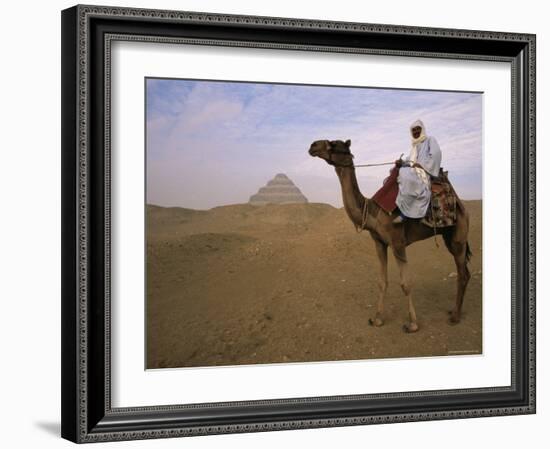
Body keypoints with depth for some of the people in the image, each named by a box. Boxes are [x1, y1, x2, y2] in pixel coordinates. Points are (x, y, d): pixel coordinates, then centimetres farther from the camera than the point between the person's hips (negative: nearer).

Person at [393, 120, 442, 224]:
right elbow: (410, 160, 20)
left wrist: (420, 164, -14)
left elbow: (435, 154, -11)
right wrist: (402, 162, -2)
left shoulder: (430, 140, 5)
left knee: (406, 176, -37)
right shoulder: (415, 145, 26)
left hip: (425, 172, -9)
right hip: (414, 171, 9)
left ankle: (404, 213, -39)